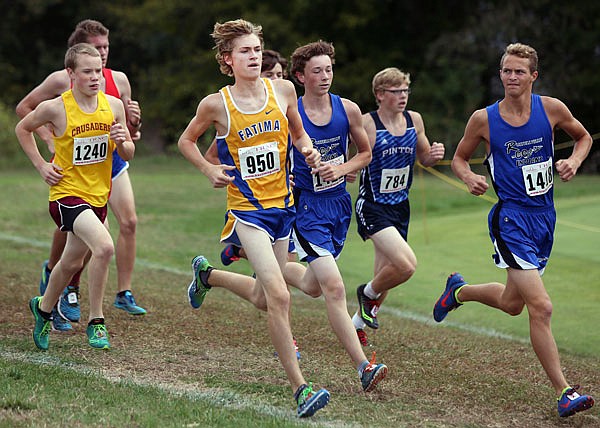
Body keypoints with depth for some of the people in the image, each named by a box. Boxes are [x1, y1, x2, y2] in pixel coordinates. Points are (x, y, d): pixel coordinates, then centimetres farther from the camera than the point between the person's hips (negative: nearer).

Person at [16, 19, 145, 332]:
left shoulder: (118, 80, 3)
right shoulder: (62, 80, -8)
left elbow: (130, 131, 11)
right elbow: (24, 108, 2)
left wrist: (134, 121, -12)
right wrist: (49, 139, -6)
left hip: (110, 159, 3)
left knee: (129, 221, -12)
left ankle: (124, 294, -8)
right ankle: (52, 269, 33)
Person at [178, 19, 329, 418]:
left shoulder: (283, 89, -1)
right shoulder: (216, 104, -9)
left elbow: (298, 132, 16)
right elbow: (186, 140, 9)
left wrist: (308, 149, -5)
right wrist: (209, 169, -7)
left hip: (282, 204, 5)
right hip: (247, 208, -5)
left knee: (266, 297, 18)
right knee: (279, 295, -19)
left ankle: (207, 274, 49)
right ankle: (300, 388, -16)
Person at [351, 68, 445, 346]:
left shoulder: (414, 120, 4)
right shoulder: (367, 123, -15)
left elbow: (424, 158, 17)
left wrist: (434, 154, -4)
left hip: (400, 206, 7)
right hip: (373, 207, -7)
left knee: (386, 274, 14)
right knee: (406, 264, -24)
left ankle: (357, 323, 36)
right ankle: (368, 293, 6)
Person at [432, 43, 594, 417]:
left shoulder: (551, 108, -2)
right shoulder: (484, 119, -6)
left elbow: (584, 137, 15)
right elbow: (459, 158, 9)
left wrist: (574, 161, -5)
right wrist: (469, 177, -12)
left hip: (544, 216, 5)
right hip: (512, 218, -5)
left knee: (512, 303, 20)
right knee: (541, 306, -16)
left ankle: (459, 290, 50)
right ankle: (564, 391, -9)